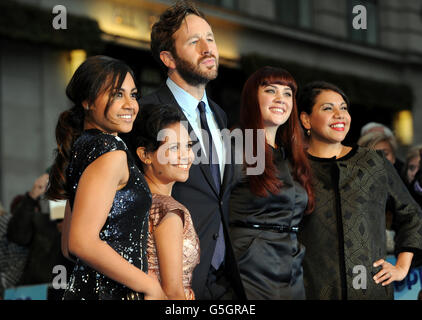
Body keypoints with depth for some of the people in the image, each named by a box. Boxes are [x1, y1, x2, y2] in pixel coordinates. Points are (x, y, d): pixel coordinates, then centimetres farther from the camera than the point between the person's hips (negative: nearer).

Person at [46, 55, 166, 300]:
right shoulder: (111, 151, -12)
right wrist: (150, 286, -13)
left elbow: (69, 247, 18)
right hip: (109, 293, -9)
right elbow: (81, 243, -21)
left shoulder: (81, 147, 15)